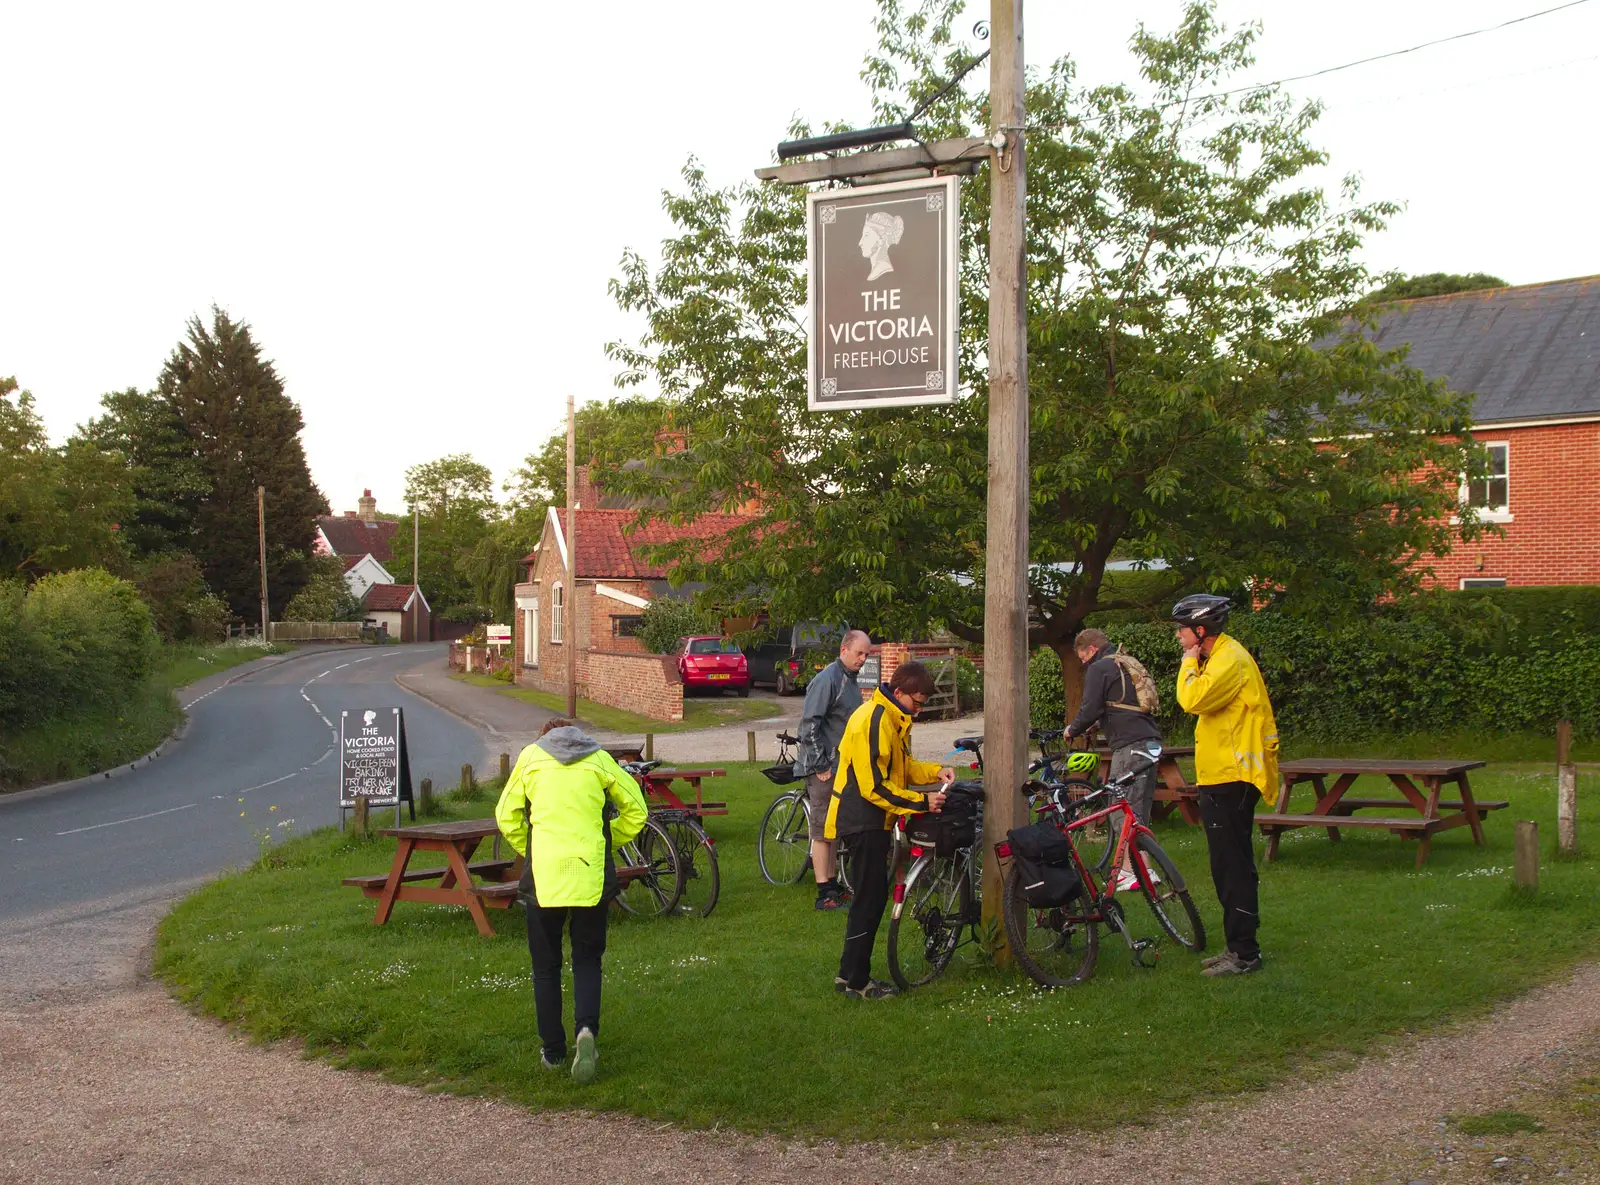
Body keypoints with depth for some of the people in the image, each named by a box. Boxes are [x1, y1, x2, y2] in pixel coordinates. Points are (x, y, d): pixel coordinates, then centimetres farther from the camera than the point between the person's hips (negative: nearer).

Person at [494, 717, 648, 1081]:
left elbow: (507, 816, 11)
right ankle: (587, 1030, -10)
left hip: (543, 876, 0)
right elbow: (635, 809, 12)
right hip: (592, 878, 1)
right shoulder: (600, 760, 9)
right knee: (587, 960, 13)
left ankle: (553, 1052, 16)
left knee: (545, 967, 13)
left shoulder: (530, 757, 9)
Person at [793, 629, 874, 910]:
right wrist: (820, 765, -20)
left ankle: (832, 885, 23)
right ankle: (825, 894, -2)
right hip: (824, 770, -9)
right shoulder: (826, 680, -15)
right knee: (823, 831, -5)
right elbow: (809, 725, -20)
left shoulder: (850, 680, 15)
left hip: (842, 767, 9)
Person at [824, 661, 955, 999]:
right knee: (870, 897, -6)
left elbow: (901, 765, 20)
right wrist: (922, 802, -22)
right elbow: (875, 786, -24)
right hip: (863, 821, -10)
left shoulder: (894, 718, 11)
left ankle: (851, 973, 21)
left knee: (873, 897, 13)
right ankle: (856, 981, 1)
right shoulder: (873, 721, -21)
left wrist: (935, 771, 4)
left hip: (874, 821, 10)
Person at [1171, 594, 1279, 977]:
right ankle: (1239, 947, 22)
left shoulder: (1230, 659, -16)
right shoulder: (1218, 658, 17)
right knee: (1230, 866, 14)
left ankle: (1244, 953, -3)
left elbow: (1193, 699, -27)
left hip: (1230, 780, -11)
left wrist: (1190, 663, -16)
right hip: (1220, 778, 11)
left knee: (1232, 867, -7)